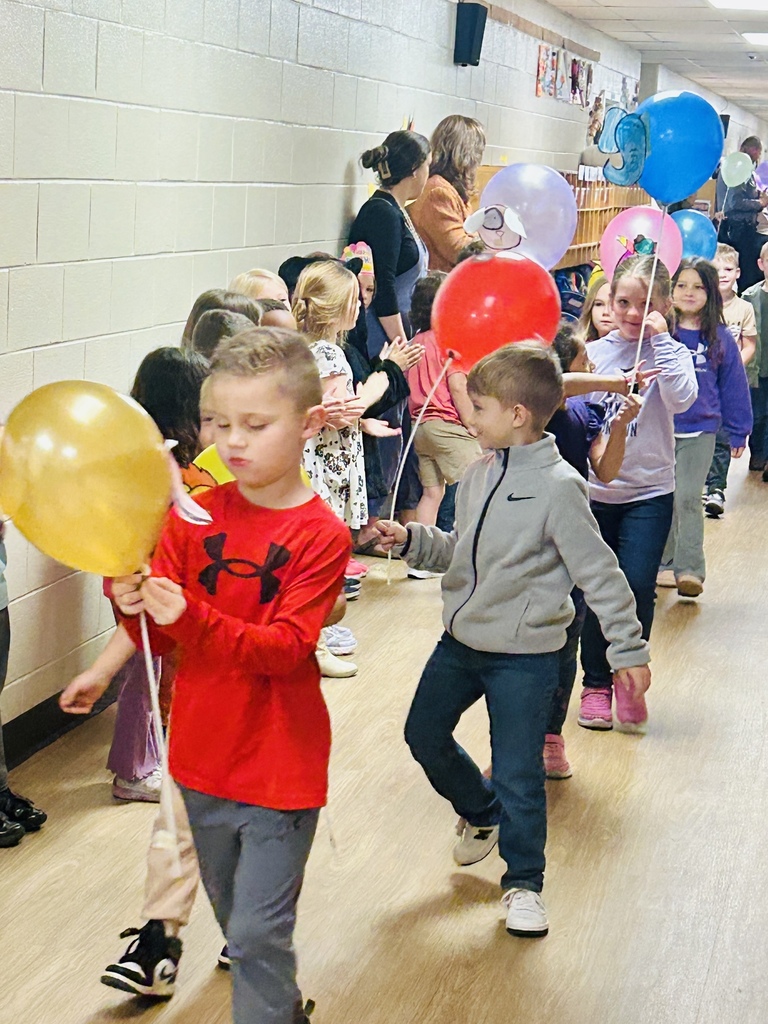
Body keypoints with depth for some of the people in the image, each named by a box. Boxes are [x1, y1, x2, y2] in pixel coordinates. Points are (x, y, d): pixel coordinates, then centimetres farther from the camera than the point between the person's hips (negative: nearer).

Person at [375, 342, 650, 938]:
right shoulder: (479, 475, 2)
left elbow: (599, 573, -15)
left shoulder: (558, 487, -19)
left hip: (525, 654, -7)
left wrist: (628, 650, -12)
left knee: (518, 776, 0)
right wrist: (411, 540, -2)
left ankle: (523, 883, 22)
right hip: (461, 642, 7)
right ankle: (483, 814, 45)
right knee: (425, 735, 19)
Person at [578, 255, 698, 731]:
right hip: (595, 490, 2)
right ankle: (596, 683, 21)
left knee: (638, 586, -8)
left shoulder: (671, 353, -1)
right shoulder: (595, 352, 2)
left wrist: (659, 340, -19)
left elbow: (681, 398, -21)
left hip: (649, 494, -2)